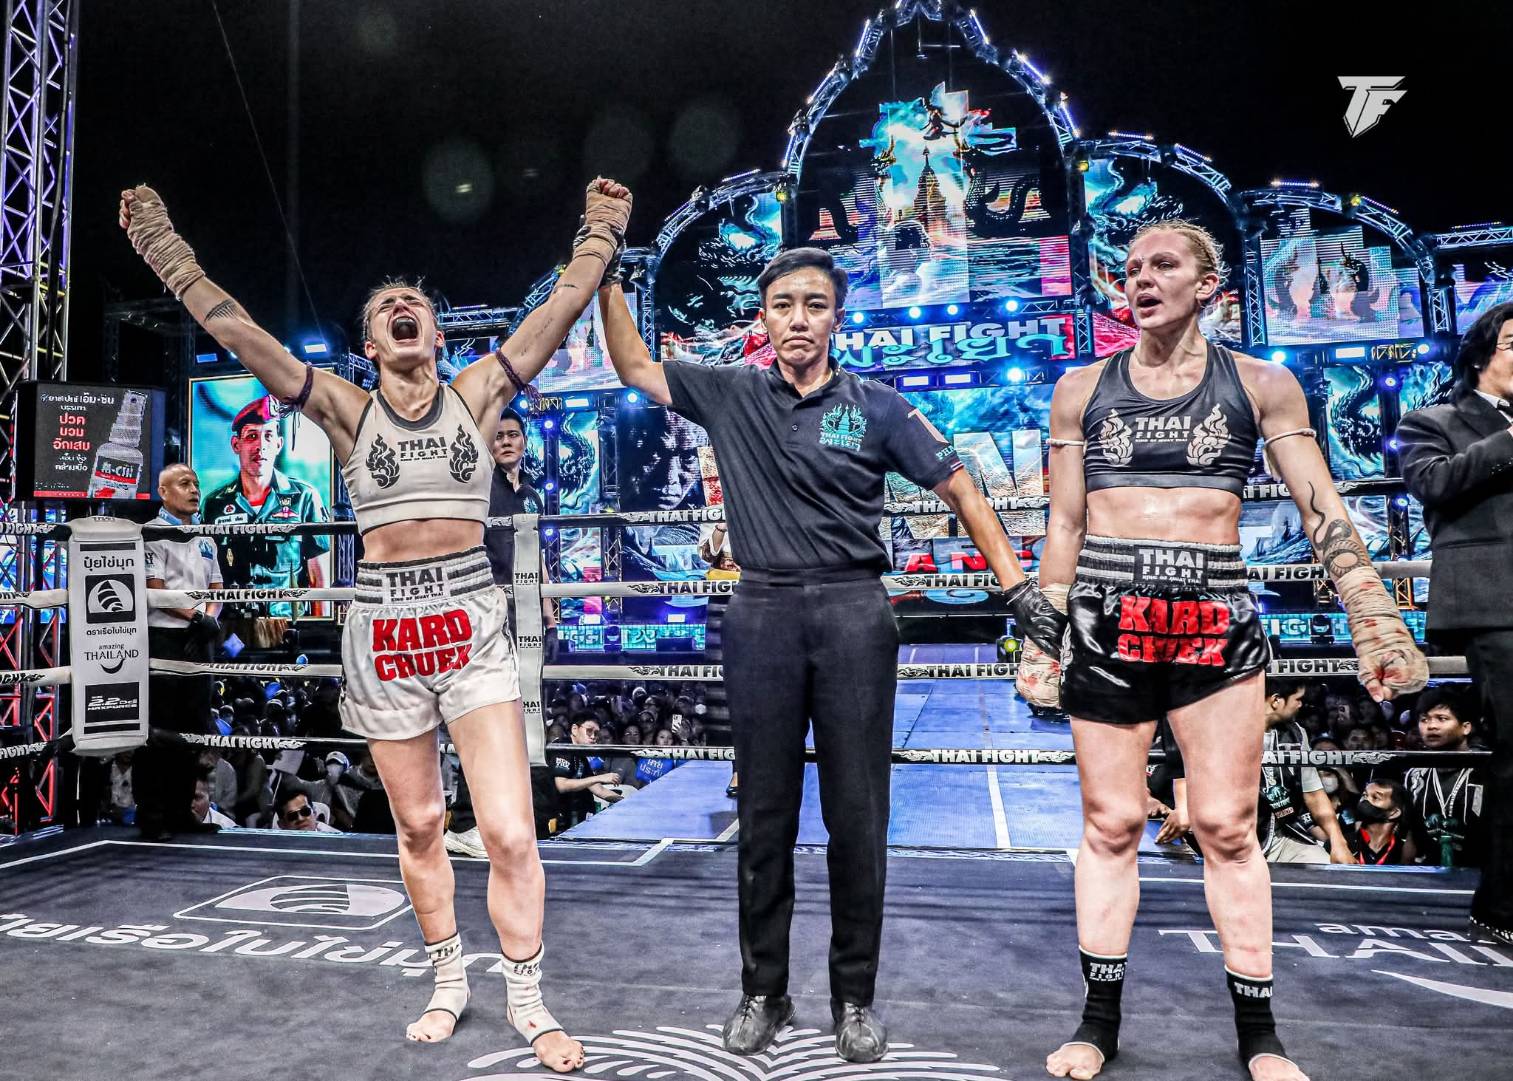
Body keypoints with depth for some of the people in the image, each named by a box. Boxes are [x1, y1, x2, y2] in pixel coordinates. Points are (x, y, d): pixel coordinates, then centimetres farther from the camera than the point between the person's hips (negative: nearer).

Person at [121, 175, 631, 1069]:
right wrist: (168, 251, 0)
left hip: (472, 628, -1)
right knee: (420, 827, 13)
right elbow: (234, 331, 0)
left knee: (510, 832, -6)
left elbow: (564, 308, 1)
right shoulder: (348, 410, 3)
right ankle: (449, 984, 33)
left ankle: (529, 1002, 14)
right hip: (384, 631, 1)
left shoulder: (475, 393, 4)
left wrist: (602, 233, 3)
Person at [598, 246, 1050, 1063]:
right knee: (764, 816, 9)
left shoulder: (876, 406, 3)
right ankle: (763, 992, 24)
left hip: (853, 614, -1)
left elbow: (959, 488, 4)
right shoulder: (731, 397, 8)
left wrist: (1017, 585, -3)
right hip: (762, 616, 2)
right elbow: (635, 367, 14)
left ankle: (855, 997, 21)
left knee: (857, 815, 4)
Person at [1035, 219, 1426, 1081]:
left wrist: (1376, 621, -7)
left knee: (1227, 825, 3)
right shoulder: (1083, 389, 8)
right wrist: (1042, 637, 6)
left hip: (1218, 620, -1)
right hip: (1107, 620, 1)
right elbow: (1063, 525, 9)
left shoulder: (1260, 385, 5)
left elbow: (1323, 510, 1)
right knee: (1111, 823, 5)